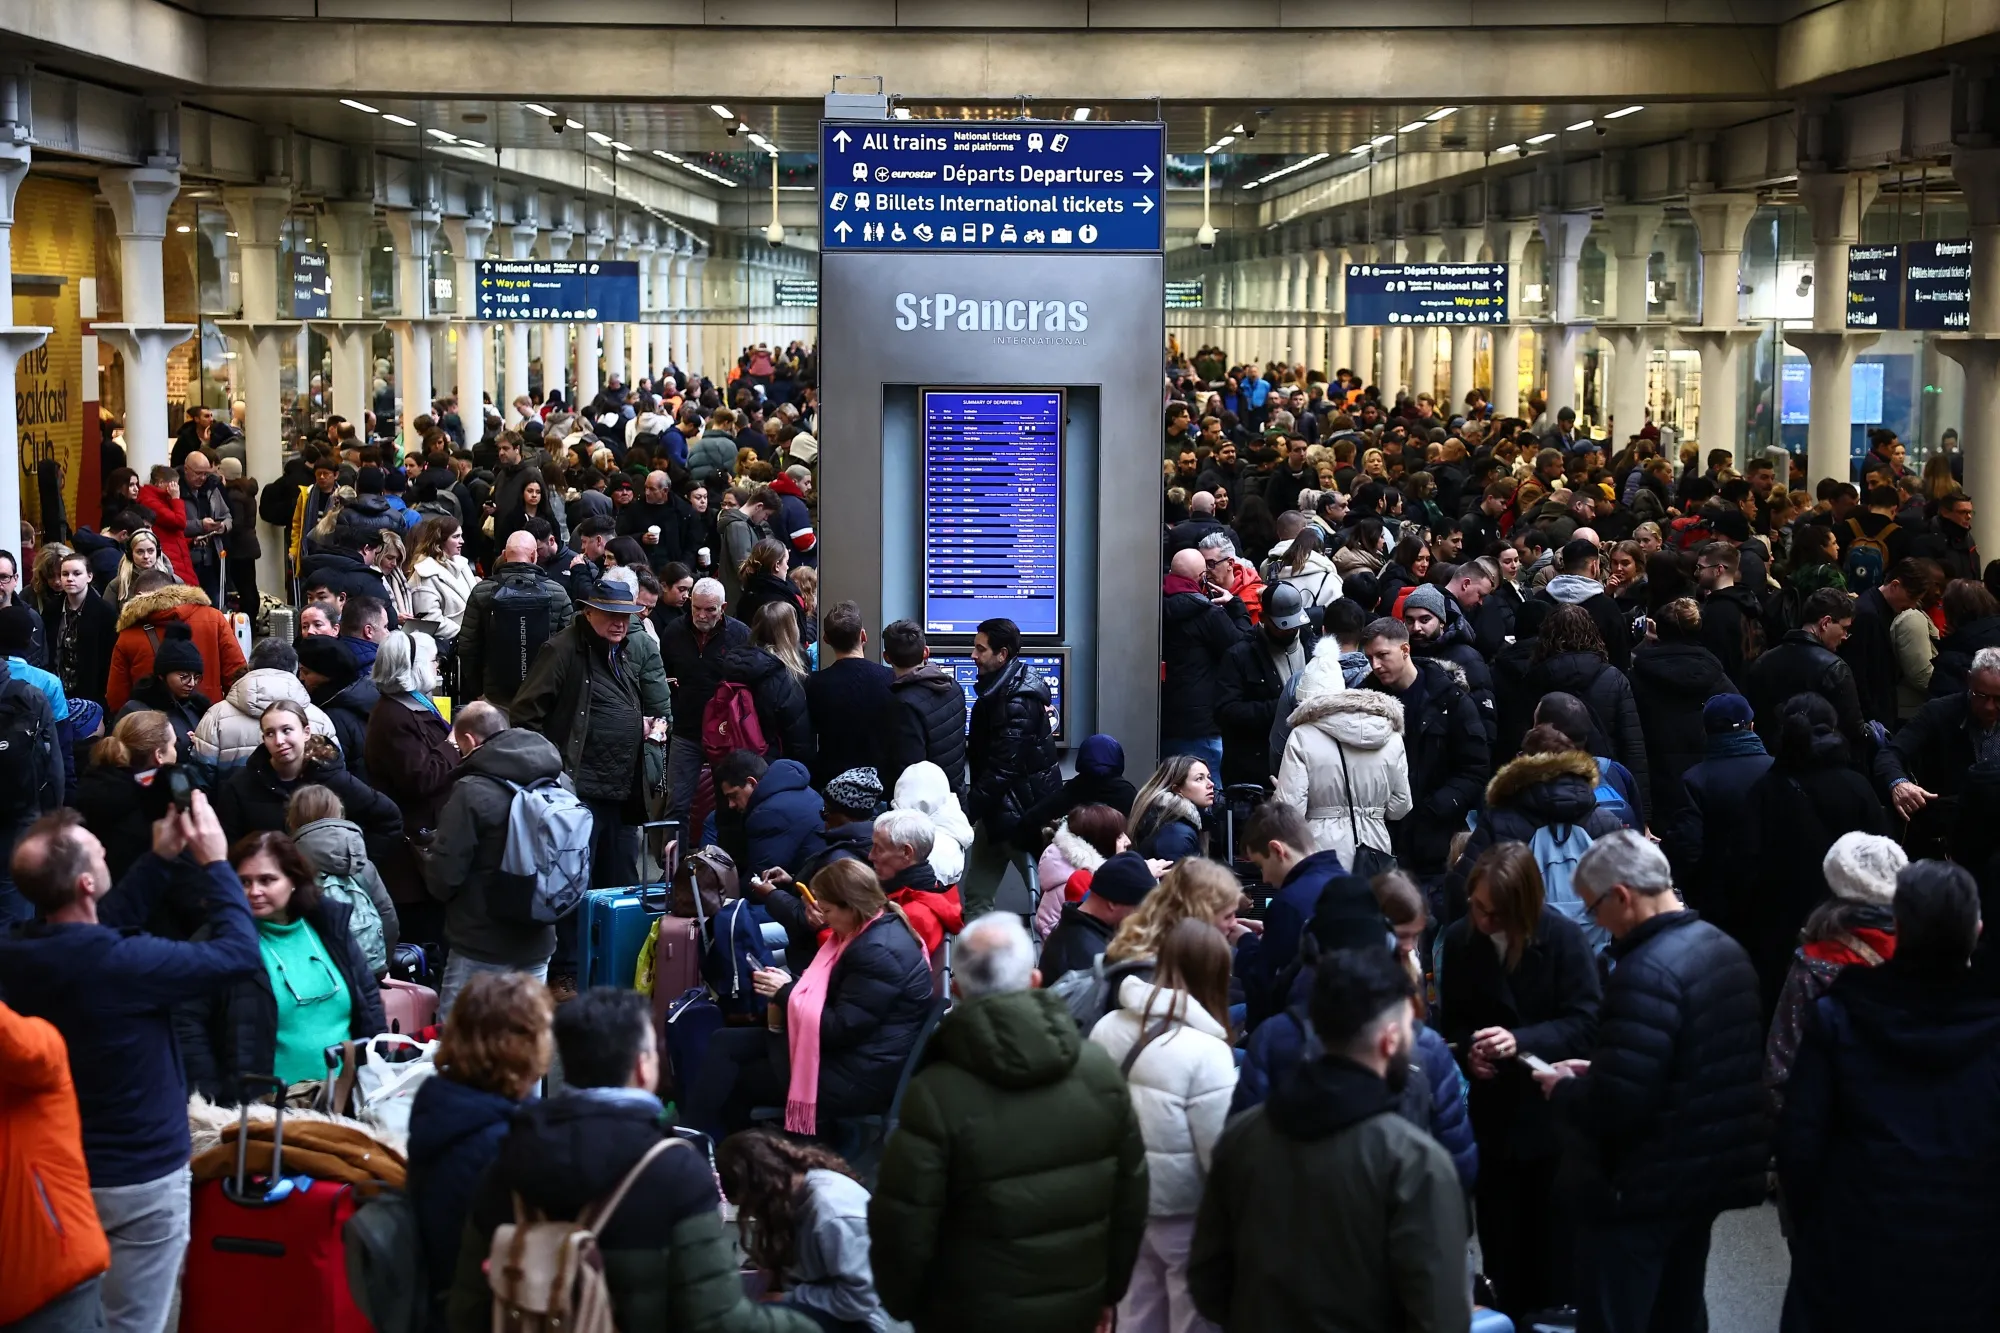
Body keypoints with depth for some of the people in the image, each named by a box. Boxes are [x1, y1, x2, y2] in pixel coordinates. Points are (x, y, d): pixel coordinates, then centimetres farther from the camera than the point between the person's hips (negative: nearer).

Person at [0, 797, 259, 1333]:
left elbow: (96, 928, 11)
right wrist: (214, 861, -11)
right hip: (140, 1179, -7)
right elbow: (241, 952, -20)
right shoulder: (121, 964, -30)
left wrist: (162, 858, 8)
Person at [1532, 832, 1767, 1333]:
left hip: (1644, 1191, -9)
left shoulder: (1647, 974, -25)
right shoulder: (1725, 948, 5)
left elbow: (1614, 1104, -28)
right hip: (1711, 1174, 9)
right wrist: (1596, 1072, 10)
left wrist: (1564, 1089, -8)